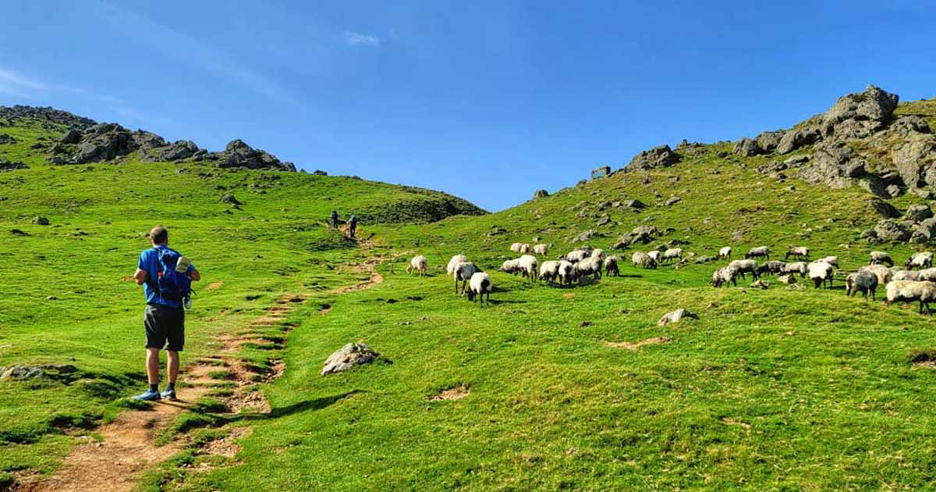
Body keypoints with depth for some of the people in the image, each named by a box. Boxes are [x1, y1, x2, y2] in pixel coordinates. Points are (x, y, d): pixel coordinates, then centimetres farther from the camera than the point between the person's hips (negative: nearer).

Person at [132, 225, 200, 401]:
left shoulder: (147, 254, 1)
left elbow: (139, 278, -10)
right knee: (173, 351, 10)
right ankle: (170, 389, 14)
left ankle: (153, 390, -5)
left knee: (153, 349, -1)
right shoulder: (177, 256, 12)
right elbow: (196, 276, 6)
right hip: (176, 309, 3)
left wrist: (138, 277, 13)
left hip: (156, 308, -3)